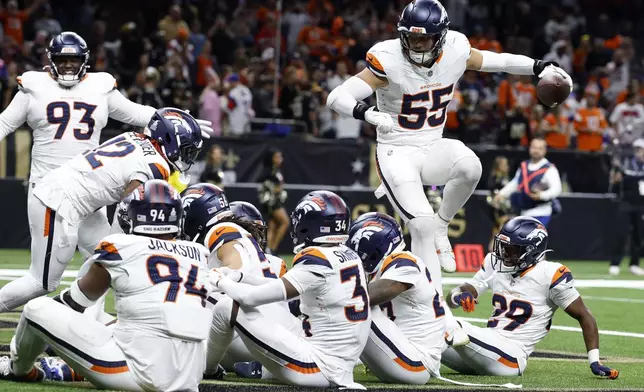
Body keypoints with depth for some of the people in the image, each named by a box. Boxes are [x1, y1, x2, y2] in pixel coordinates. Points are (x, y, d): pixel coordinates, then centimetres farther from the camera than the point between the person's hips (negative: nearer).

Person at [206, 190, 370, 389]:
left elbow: (253, 297, -15)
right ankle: (264, 370, 33)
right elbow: (285, 287, 17)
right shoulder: (350, 257, 6)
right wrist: (238, 277, 17)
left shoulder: (316, 262, -18)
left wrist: (220, 281, 3)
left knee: (228, 307, 0)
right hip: (341, 368, 8)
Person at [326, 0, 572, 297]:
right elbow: (337, 97, -24)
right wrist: (366, 113, -44)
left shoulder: (455, 51, -7)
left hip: (432, 149, 4)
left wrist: (540, 68, 6)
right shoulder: (389, 60, -19)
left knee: (468, 165, -29)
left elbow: (494, 61, 13)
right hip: (396, 153, -4)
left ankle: (440, 225, -3)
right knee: (422, 225, -19)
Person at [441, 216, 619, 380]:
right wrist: (459, 296, -14)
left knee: (448, 326, -33)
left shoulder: (550, 275, -7)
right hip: (487, 343, 8)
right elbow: (450, 300, 12)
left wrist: (595, 361, -8)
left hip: (510, 354, -7)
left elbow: (584, 317, -1)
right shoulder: (494, 264, 11)